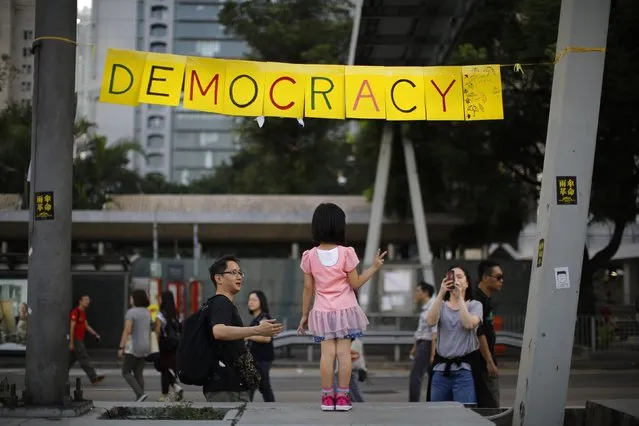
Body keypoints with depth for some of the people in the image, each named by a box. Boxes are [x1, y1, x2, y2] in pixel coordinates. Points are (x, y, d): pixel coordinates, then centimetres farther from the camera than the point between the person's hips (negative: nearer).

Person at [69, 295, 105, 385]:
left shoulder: (83, 312, 16)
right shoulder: (75, 312, -13)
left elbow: (86, 326, 20)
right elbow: (72, 327, -17)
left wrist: (95, 334, 10)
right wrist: (71, 343, -19)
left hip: (80, 340, 10)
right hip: (76, 340, -10)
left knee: (71, 360, 13)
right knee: (85, 359, -10)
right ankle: (93, 378, -12)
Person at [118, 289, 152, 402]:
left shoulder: (131, 312, -13)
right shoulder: (147, 312, 10)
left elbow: (127, 331, -18)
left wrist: (121, 347, -17)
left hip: (133, 347, -7)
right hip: (145, 347, 7)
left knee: (126, 372, 2)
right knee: (138, 373, 10)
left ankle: (140, 394, -13)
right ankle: (139, 398, 4)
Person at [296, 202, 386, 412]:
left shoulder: (310, 256, -3)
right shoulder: (346, 253, -9)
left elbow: (308, 289, 1)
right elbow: (355, 284, -4)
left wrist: (304, 315, 10)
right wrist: (374, 267, 6)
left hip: (322, 312, 2)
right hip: (344, 310, -1)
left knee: (327, 353, -1)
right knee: (344, 352, 0)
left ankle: (327, 397, -2)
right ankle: (342, 397, 0)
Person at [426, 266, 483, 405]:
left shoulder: (474, 305, 5)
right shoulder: (441, 305, 11)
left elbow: (469, 324, -16)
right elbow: (430, 321, -10)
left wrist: (459, 297, -17)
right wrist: (441, 294, -17)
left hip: (465, 369, -3)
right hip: (441, 368, 3)